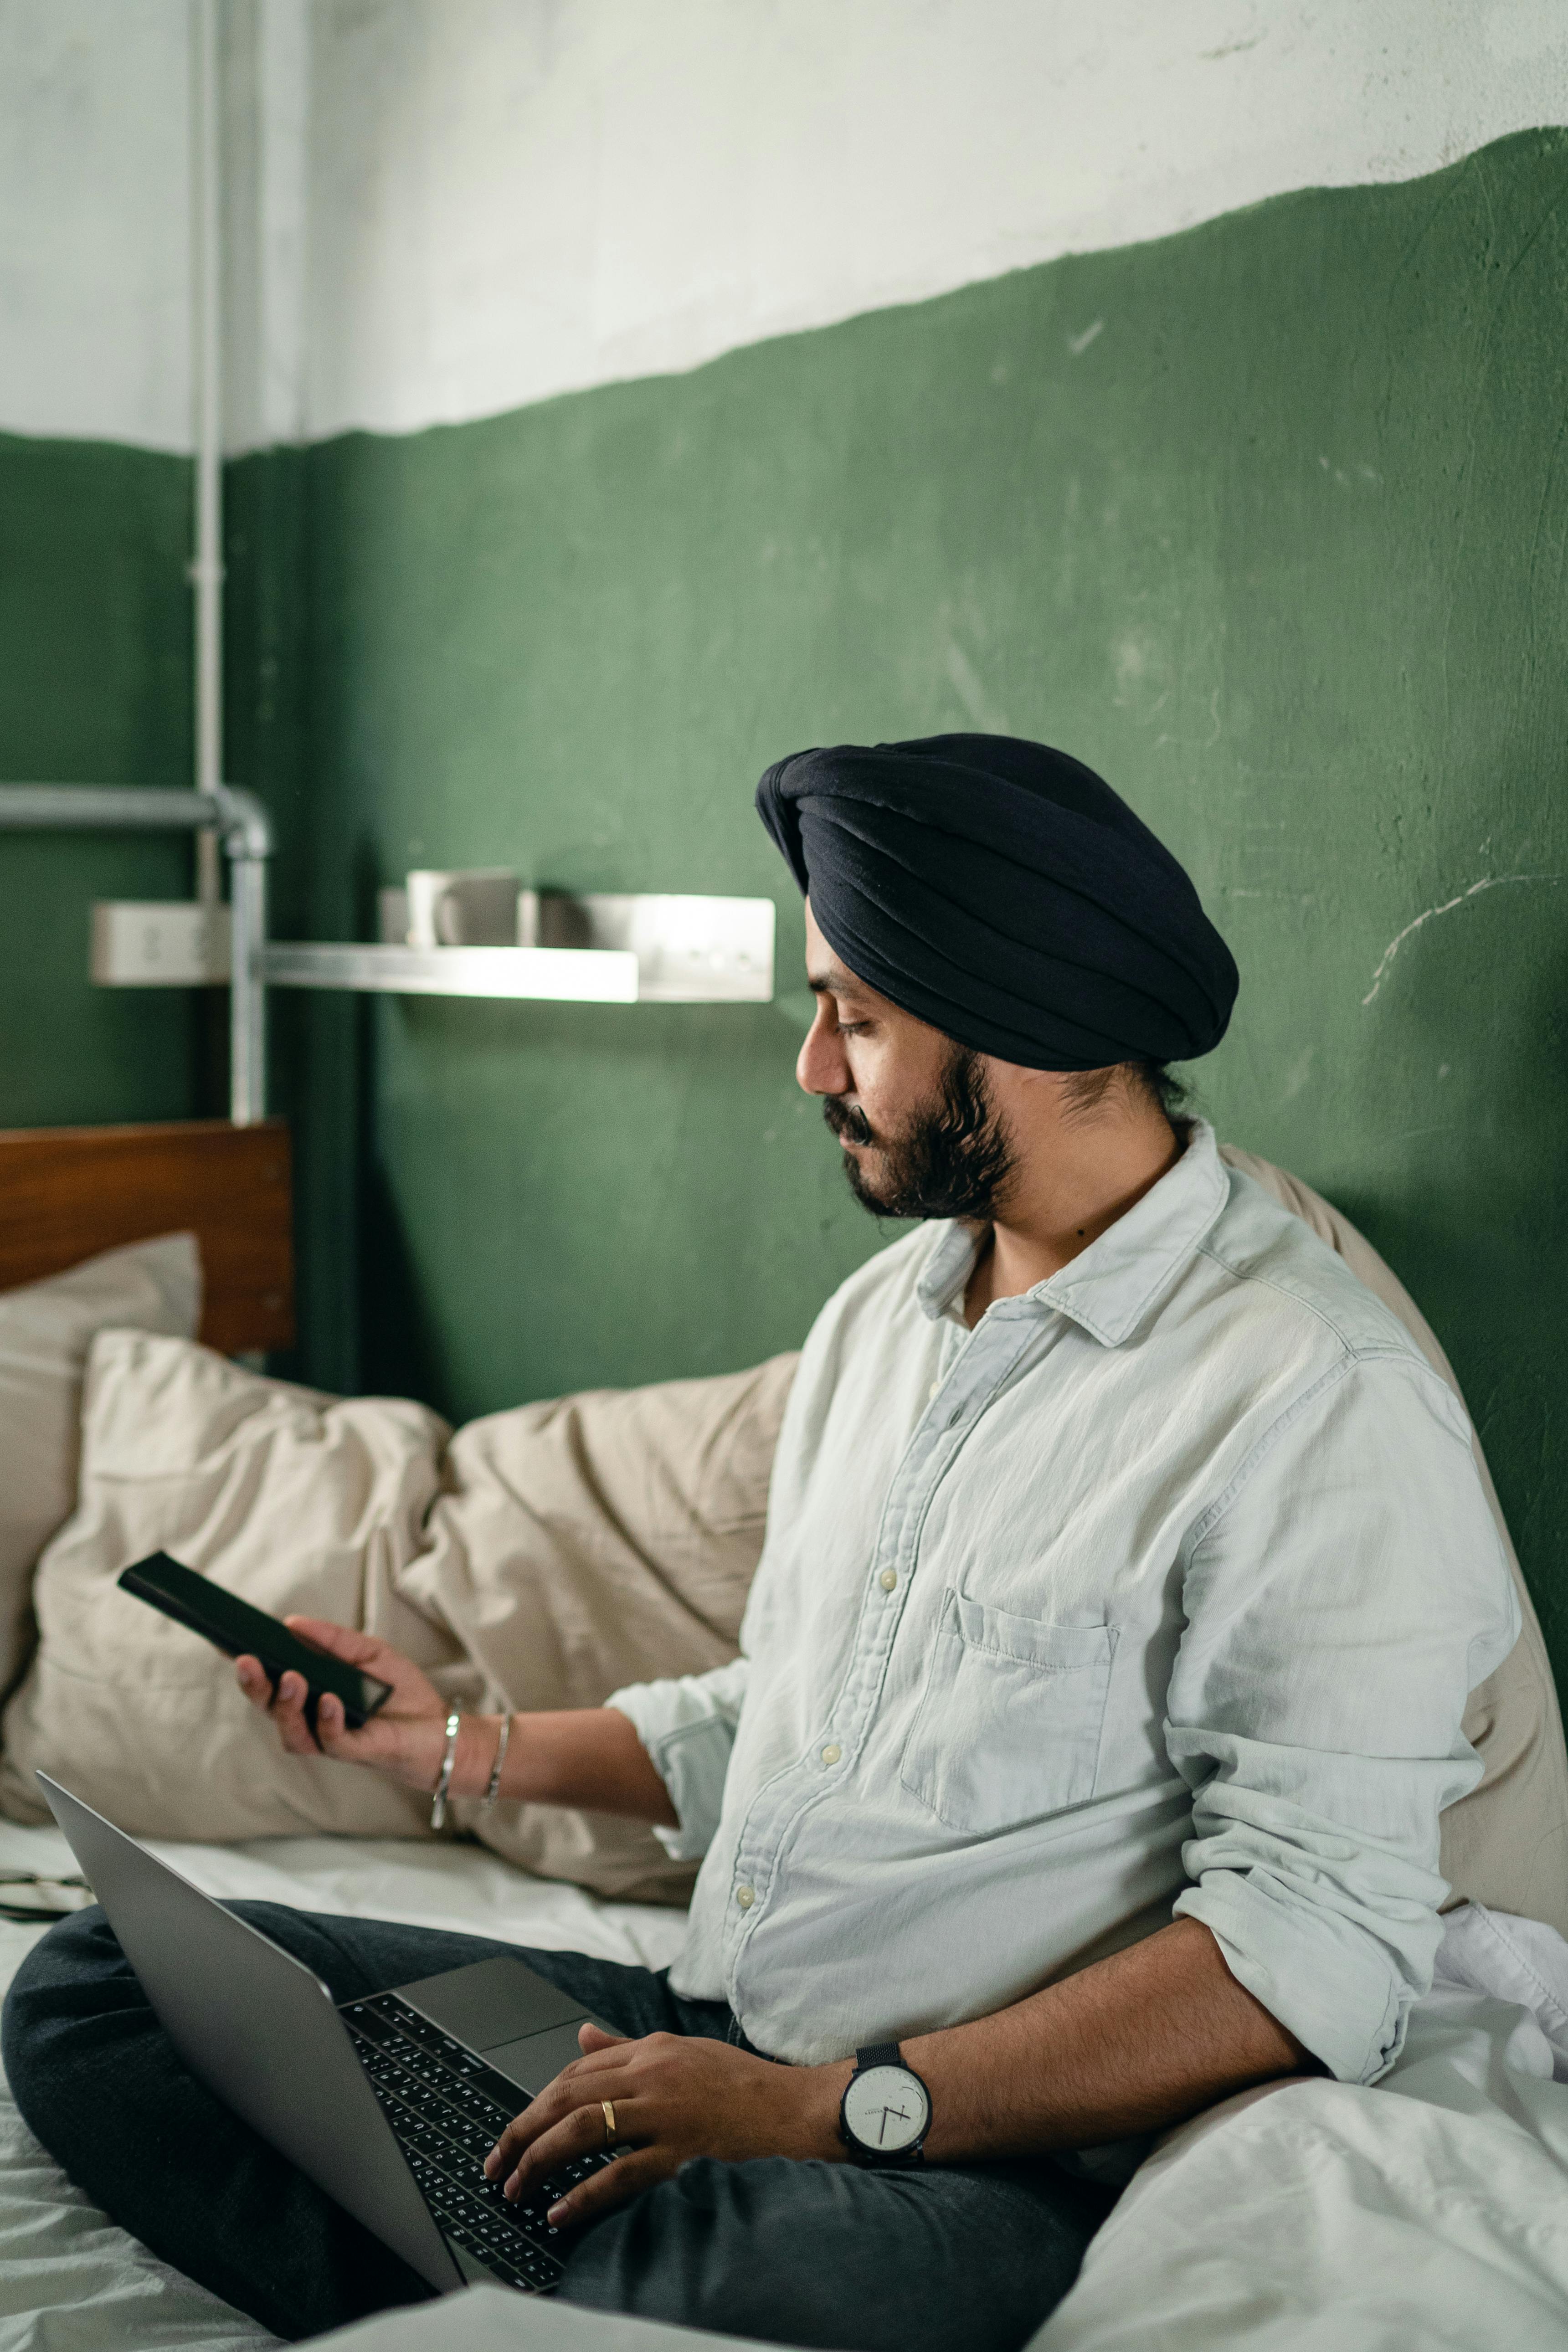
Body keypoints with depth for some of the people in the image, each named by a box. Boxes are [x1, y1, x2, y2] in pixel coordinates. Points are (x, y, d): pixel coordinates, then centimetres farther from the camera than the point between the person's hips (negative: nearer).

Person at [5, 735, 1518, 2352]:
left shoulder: (1320, 1401, -13)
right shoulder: (880, 1313, 15)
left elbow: (1321, 1942, -19)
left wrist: (831, 2106, -21)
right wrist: (463, 1746, 18)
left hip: (986, 2158, -8)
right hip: (696, 2035, 8)